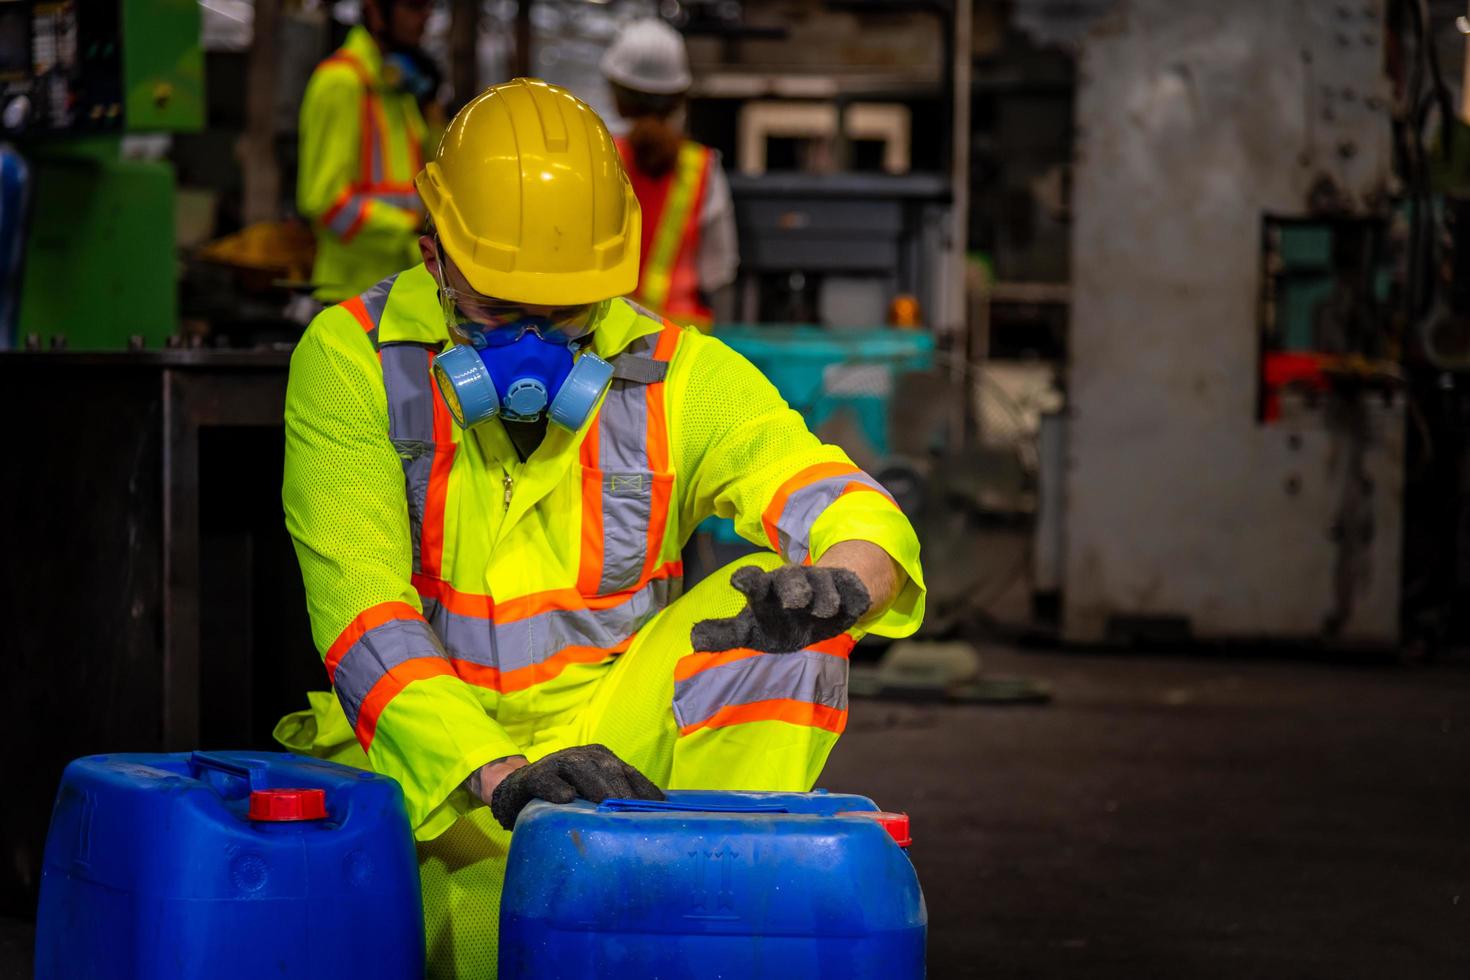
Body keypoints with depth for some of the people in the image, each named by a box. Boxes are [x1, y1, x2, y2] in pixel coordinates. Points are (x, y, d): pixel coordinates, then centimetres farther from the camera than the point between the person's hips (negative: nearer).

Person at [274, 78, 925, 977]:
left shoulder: (675, 374, -1)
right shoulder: (351, 360, -7)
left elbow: (860, 519, -12)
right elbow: (362, 610, -17)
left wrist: (838, 581, -39)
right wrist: (498, 775, -33)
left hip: (621, 745, 3)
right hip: (431, 764, -3)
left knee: (770, 608, -23)